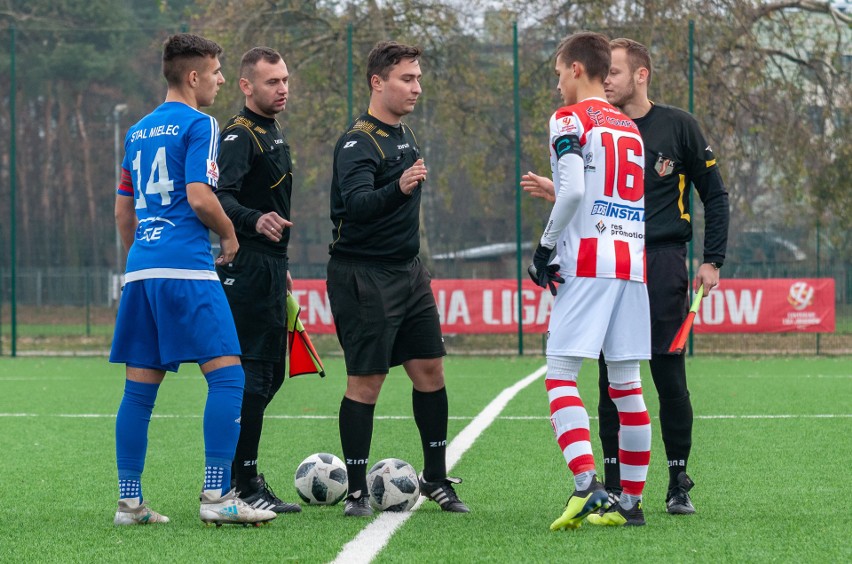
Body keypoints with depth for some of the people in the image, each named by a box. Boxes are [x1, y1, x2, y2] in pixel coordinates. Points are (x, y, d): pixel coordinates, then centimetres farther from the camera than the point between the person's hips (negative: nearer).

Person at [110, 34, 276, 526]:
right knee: (227, 374, -7)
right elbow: (199, 196, -15)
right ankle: (217, 496, -13)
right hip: (186, 267, -8)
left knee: (140, 387, 9)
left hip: (141, 268, 8)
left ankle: (130, 500, 9)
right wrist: (230, 234, 1)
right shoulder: (199, 125, -4)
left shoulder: (139, 131, 19)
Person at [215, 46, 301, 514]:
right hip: (246, 270, -10)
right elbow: (220, 196, -28)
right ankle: (244, 485, -8)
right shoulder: (239, 135, -13)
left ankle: (232, 473, 21)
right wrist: (256, 220, -46)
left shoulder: (272, 132, 18)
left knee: (269, 374, 13)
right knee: (253, 375, -10)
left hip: (268, 269, 10)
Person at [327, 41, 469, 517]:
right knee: (366, 382, -6)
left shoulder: (405, 135, 13)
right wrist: (399, 189, -49)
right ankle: (357, 492, 0)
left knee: (430, 370, 8)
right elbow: (355, 203, -32)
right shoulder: (358, 143, -15)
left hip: (408, 272, 8)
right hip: (364, 277, -8)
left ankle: (436, 478, 19)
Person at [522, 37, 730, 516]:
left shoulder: (678, 126, 1)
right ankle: (614, 485, 9)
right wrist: (556, 193, -10)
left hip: (663, 265, -3)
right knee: (612, 379, 1)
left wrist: (713, 261, -2)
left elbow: (714, 195, 5)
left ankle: (680, 485, 8)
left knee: (669, 378, -2)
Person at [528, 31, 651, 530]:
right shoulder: (630, 127, 20)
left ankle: (586, 484, -24)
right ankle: (632, 501, 10)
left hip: (588, 263, -7)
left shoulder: (571, 119, -2)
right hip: (633, 263, 7)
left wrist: (546, 246, -5)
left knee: (561, 376, -7)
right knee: (626, 383, 8)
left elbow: (573, 192, -15)